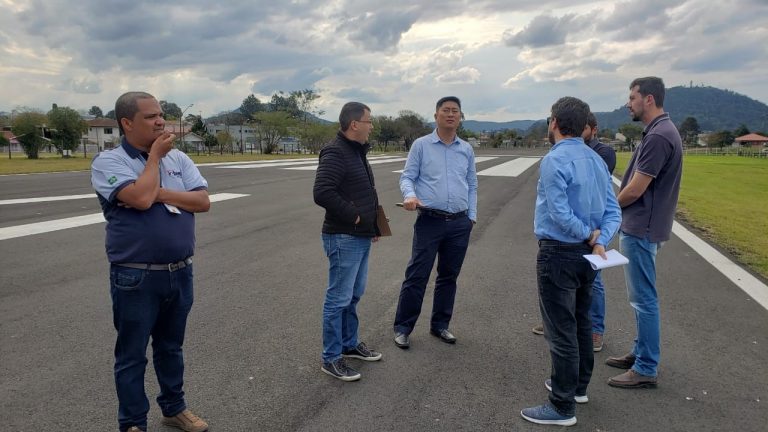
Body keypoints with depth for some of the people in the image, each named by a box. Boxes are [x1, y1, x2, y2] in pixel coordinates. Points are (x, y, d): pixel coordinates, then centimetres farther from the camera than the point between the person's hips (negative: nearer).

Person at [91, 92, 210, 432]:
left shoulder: (178, 158, 5)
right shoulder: (108, 162, -9)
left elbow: (203, 201, -4)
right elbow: (141, 198, -25)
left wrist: (162, 194, -17)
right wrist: (155, 155, -13)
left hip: (180, 273, 5)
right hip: (136, 278, -4)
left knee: (171, 347, 20)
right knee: (132, 355, 10)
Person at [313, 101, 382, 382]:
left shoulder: (357, 152, 15)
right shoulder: (335, 152, -16)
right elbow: (322, 193, -28)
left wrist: (373, 224, 17)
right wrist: (353, 215, -20)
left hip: (362, 237, 10)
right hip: (344, 238, -10)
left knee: (354, 295, 19)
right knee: (339, 299, -1)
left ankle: (349, 344, 34)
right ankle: (331, 358, 11)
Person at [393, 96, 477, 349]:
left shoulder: (466, 149, 11)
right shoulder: (421, 145, 0)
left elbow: (472, 185, 15)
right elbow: (407, 177, -2)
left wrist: (472, 216, 9)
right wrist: (409, 195, -23)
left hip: (460, 224, 4)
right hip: (430, 221, -4)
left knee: (449, 277, 12)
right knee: (416, 276, -2)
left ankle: (440, 325, 26)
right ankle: (403, 327, 11)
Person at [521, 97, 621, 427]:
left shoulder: (554, 160, -17)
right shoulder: (596, 159, 8)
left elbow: (560, 213, -23)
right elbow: (613, 211, 4)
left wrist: (588, 235, -9)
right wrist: (600, 241, -9)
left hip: (558, 253, -9)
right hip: (586, 253, 9)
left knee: (561, 331, 0)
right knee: (582, 323, 21)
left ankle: (563, 407, 11)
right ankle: (578, 386, 38)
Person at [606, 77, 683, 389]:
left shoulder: (658, 136, -20)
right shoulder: (660, 132, 13)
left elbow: (634, 190, -20)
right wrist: (620, 206, 9)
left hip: (640, 230, -10)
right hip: (640, 228, 10)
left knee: (644, 299, -2)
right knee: (641, 297, 18)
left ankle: (646, 369, 9)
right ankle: (640, 353, 30)